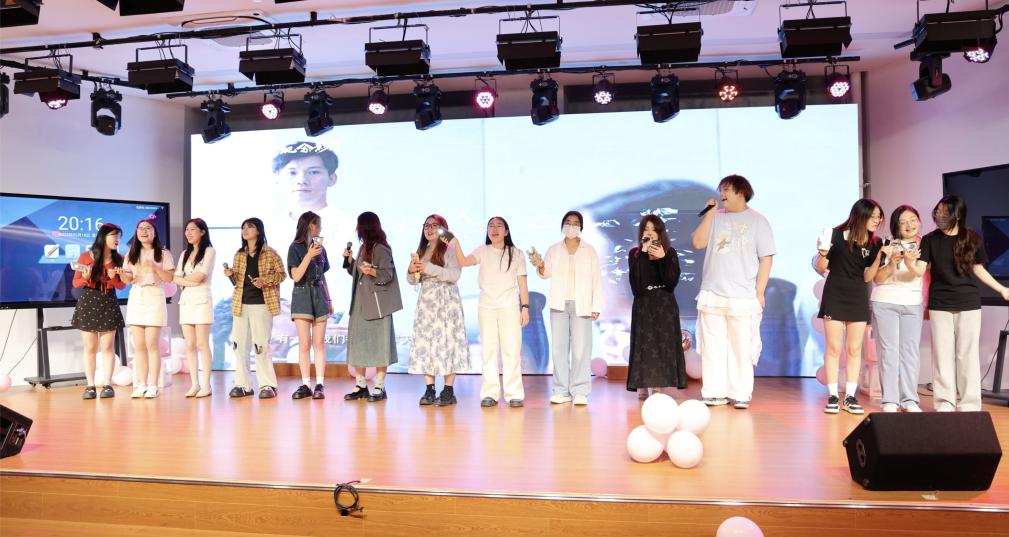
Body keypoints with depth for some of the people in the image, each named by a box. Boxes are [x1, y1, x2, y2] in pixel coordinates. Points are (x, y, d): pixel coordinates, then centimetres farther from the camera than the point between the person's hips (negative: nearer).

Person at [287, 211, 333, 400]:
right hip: (302, 297, -3)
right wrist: (309, 255, -18)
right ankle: (305, 385, 4)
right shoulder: (296, 247, -1)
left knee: (319, 343, 0)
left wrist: (329, 300, 14)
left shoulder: (320, 248, 12)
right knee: (304, 344, -3)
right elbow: (296, 276, -11)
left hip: (319, 297, 3)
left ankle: (319, 385, 1)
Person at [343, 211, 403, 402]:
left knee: (378, 344, -3)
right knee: (358, 342, 10)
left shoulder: (380, 249, -10)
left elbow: (388, 274, -16)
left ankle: (379, 387, 5)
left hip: (377, 303, -9)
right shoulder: (363, 247, 16)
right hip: (360, 303, 9)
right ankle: (361, 385, 19)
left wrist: (372, 272, -32)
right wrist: (350, 260, 11)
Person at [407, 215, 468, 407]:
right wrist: (411, 271, -5)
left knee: (446, 341, -8)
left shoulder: (450, 249, 0)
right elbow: (413, 280, 17)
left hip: (446, 301, -5)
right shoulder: (421, 251, 17)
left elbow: (454, 275, -13)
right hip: (426, 301, 6)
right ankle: (429, 390, 3)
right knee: (424, 342, -1)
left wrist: (430, 268, -18)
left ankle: (448, 391, -3)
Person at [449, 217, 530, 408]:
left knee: (512, 350, -3)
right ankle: (489, 394, 7)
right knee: (488, 350, 2)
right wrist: (456, 245, -25)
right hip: (486, 307, 1)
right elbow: (463, 262, -10)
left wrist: (525, 307, 0)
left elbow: (522, 283, 6)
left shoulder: (516, 253, 7)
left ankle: (514, 395, 1)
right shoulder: (482, 251, 8)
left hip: (510, 307, -1)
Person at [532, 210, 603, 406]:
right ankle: (562, 391, 7)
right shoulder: (553, 250, 11)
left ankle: (580, 391, -1)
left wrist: (596, 306, -4)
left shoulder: (589, 251, 7)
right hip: (559, 304, 2)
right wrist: (540, 267, -18)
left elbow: (596, 280, 3)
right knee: (558, 348, 1)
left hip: (581, 305, -2)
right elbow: (547, 274, 5)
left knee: (581, 349, -5)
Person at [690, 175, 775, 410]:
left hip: (743, 298, -3)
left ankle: (740, 394, 9)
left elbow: (766, 258, 1)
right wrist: (710, 214, -1)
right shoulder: (715, 218, 13)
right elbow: (698, 243, 1)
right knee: (712, 347, 4)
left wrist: (759, 292, -6)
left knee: (741, 348, 0)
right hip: (711, 296, 3)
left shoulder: (757, 221, 4)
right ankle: (714, 393, 11)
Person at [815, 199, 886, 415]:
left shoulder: (875, 243, 2)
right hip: (834, 297, -3)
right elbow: (821, 269, -4)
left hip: (858, 299, 3)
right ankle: (832, 396, 6)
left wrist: (880, 255, -15)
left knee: (854, 349, 6)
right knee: (833, 348, 0)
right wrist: (822, 252, -24)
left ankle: (850, 397, 12)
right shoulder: (837, 235, -8)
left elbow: (868, 277, -3)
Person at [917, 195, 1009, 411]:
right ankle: (944, 404, 10)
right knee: (942, 355, 3)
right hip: (939, 305, 0)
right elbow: (920, 269, -10)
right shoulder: (930, 240, -2)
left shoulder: (972, 239, 0)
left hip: (969, 303, 0)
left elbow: (978, 269, 11)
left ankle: (969, 405, 11)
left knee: (967, 355, 4)